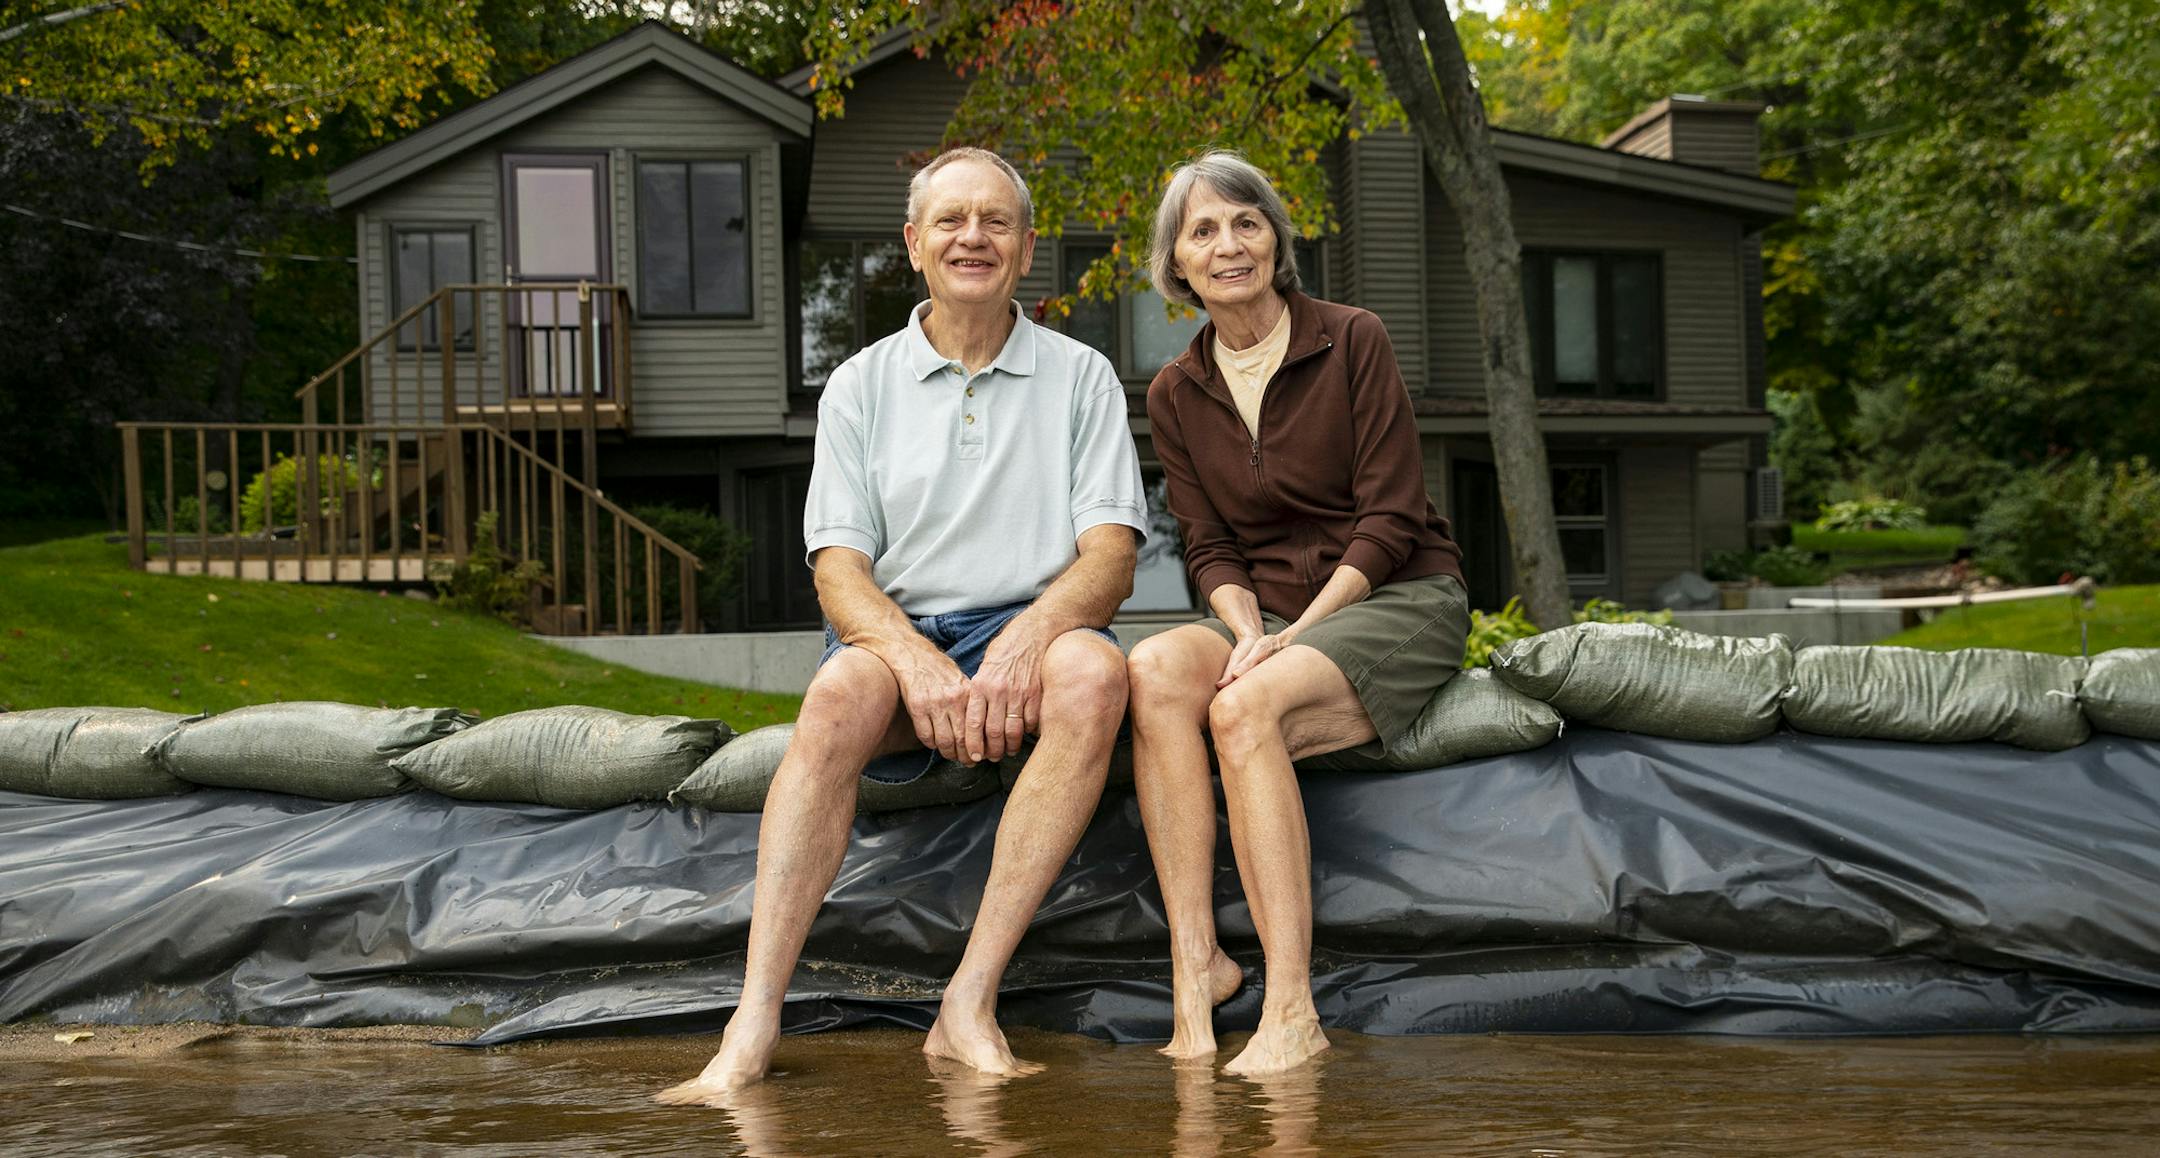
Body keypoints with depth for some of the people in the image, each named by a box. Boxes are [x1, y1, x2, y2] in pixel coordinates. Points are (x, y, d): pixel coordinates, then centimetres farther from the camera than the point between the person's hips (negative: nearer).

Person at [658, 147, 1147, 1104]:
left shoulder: (1080, 378, 11)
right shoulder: (861, 387, 11)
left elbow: (1110, 556, 0)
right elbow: (839, 569, 0)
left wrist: (1028, 637, -23)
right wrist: (917, 660, -21)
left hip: (1026, 628, 0)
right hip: (896, 630, 0)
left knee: (1093, 670, -35)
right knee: (843, 690, -35)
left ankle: (969, 1005, -36)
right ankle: (754, 1025, -39)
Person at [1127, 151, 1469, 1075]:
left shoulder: (1352, 342, -5)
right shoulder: (1175, 394, 9)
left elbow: (1388, 520, -9)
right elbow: (1209, 548, 7)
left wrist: (1296, 633, -18)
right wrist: (1247, 629, -14)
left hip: (1397, 601, -4)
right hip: (1267, 611, 4)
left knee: (1244, 708, -33)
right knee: (1155, 668, -28)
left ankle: (1290, 1010, -35)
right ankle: (1194, 963, -30)